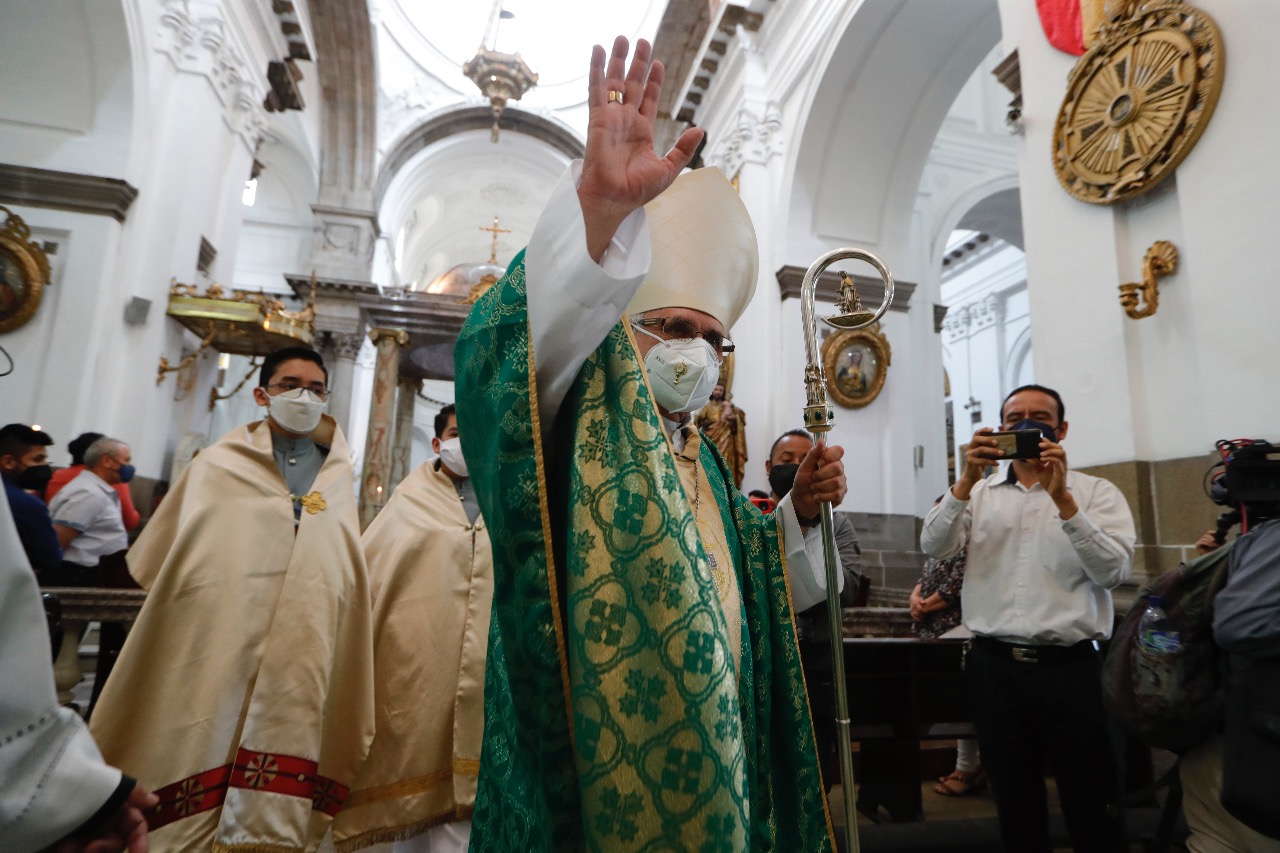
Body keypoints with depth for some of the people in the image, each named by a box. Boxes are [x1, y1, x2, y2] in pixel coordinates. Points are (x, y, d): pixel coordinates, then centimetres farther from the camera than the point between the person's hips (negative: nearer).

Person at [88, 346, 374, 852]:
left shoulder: (339, 477, 12)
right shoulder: (219, 465, 7)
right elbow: (153, 560, 11)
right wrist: (201, 597, 1)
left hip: (299, 663, 1)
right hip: (213, 651, -1)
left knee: (277, 807, 1)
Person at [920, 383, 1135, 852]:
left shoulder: (1097, 493, 2)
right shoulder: (977, 492, 8)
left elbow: (1114, 570, -12)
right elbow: (934, 547, -8)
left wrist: (1062, 499, -21)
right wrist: (967, 480, -18)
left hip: (1069, 666, -2)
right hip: (993, 666, 2)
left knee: (1091, 805, 9)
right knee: (1014, 802, 17)